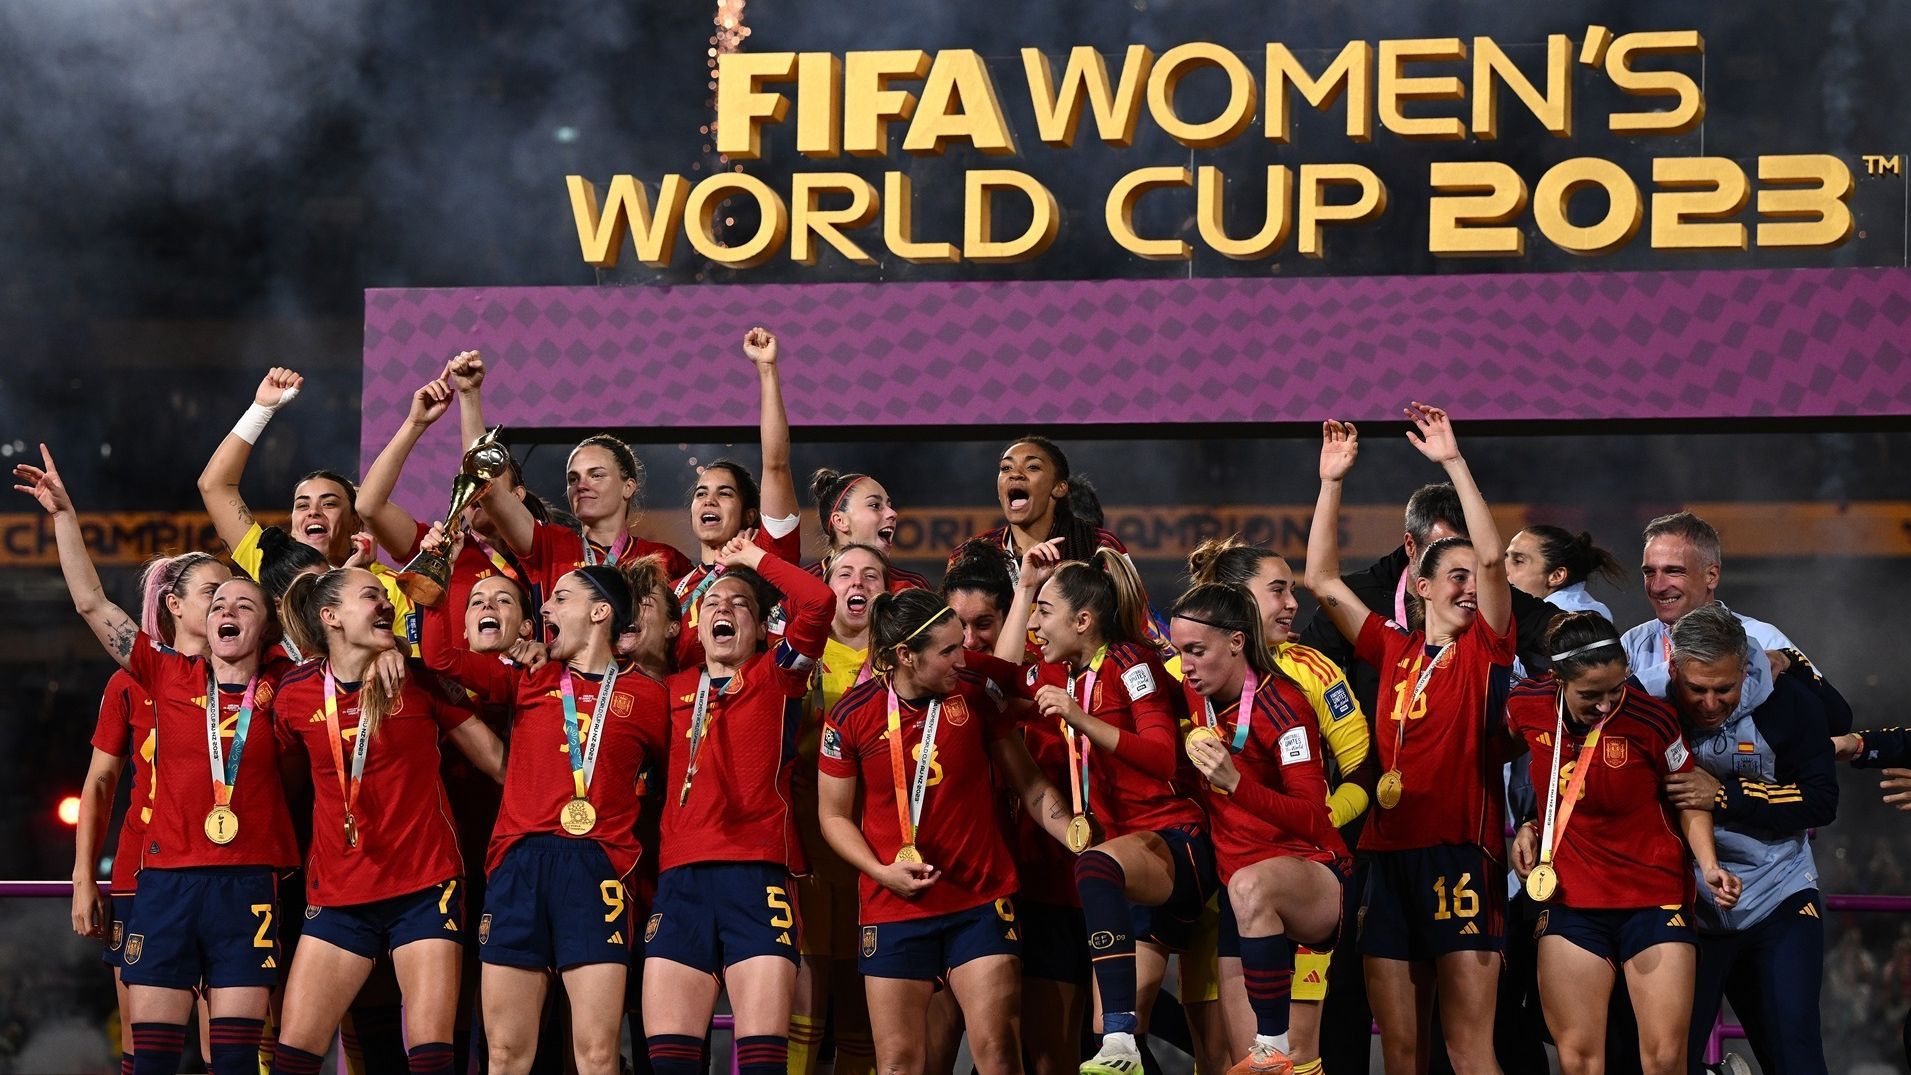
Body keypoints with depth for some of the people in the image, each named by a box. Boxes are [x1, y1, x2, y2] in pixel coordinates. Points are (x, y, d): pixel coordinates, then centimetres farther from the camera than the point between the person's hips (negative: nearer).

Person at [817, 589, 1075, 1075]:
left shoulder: (976, 694, -4)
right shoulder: (852, 716, -7)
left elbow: (1029, 785, 6)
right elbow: (834, 816, 4)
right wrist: (882, 871, -11)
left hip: (981, 902, 0)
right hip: (894, 909, 0)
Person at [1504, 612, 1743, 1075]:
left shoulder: (1650, 717, -16)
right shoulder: (1526, 706, -7)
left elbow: (1689, 801, -2)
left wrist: (1708, 866, -14)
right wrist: (1527, 827, 8)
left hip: (1655, 896, -2)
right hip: (1569, 897, 3)